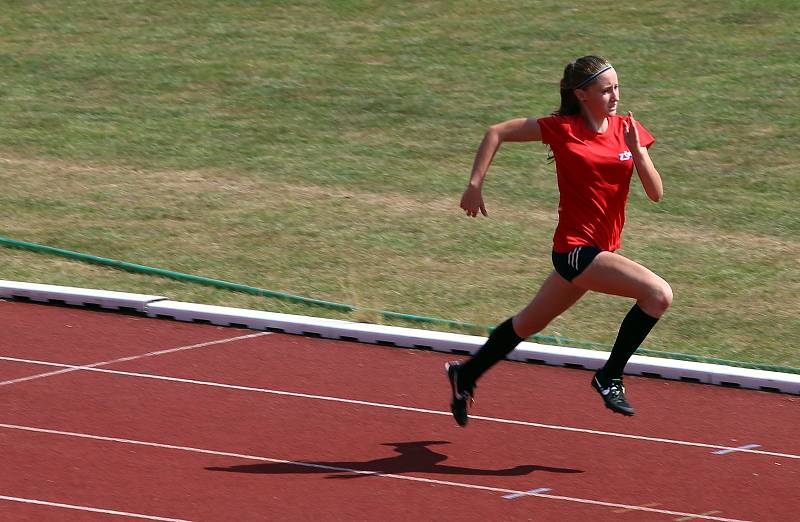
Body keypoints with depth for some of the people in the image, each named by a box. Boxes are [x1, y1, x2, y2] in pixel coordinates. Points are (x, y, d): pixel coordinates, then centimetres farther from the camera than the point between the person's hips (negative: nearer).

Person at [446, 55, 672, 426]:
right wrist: (474, 185, -7)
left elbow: (655, 193, -3)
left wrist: (637, 151, -19)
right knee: (659, 294, -22)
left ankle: (465, 375, 42)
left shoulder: (628, 130, 2)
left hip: (601, 248, 7)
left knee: (532, 322, 23)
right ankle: (610, 377, -9)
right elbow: (497, 132, -2)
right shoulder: (562, 129, -11)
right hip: (577, 248, -7)